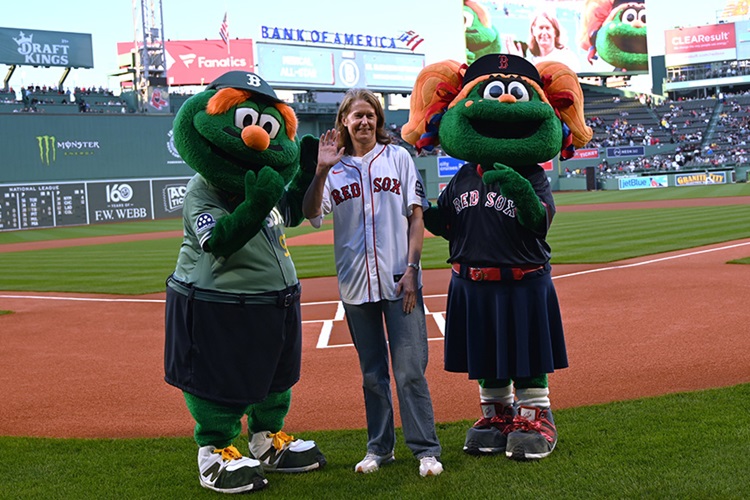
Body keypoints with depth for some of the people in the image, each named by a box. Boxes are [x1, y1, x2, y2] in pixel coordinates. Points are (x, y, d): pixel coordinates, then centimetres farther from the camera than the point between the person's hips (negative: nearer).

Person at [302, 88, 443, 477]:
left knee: (410, 369, -4)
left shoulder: (398, 157, 6)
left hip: (399, 280, -2)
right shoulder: (334, 168, 8)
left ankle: (426, 449, 3)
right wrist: (321, 170, -19)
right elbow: (311, 213, -6)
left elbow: (416, 215, 2)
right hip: (355, 284, 2)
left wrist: (411, 267, -7)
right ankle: (379, 448, 21)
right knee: (372, 373, 11)